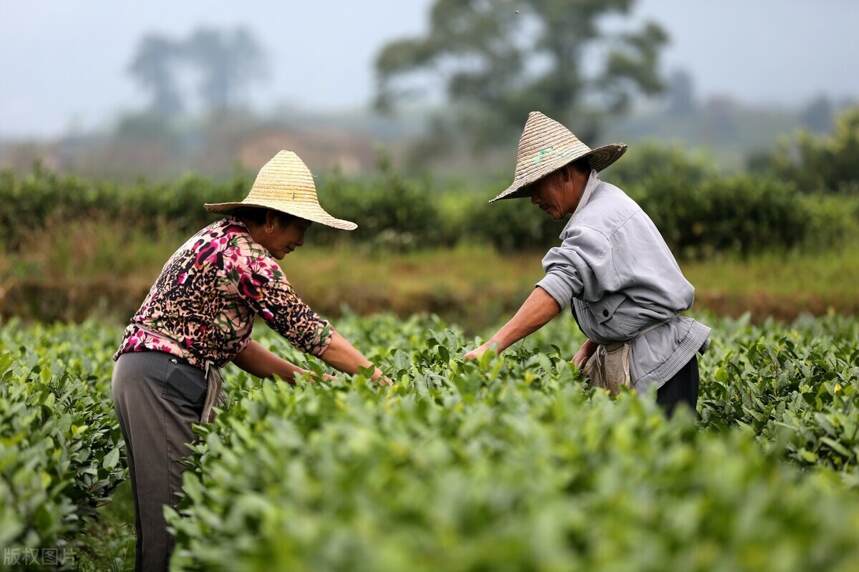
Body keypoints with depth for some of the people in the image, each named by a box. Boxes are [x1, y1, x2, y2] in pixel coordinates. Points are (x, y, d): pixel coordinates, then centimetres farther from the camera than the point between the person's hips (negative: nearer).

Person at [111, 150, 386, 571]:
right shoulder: (246, 254, -14)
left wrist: (301, 378, 9)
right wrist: (381, 380, -7)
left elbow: (232, 342, 16)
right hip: (159, 381, -10)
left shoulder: (226, 239, 16)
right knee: (169, 508, -7)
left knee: (177, 505, 10)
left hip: (168, 380, 10)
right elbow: (306, 329, -13)